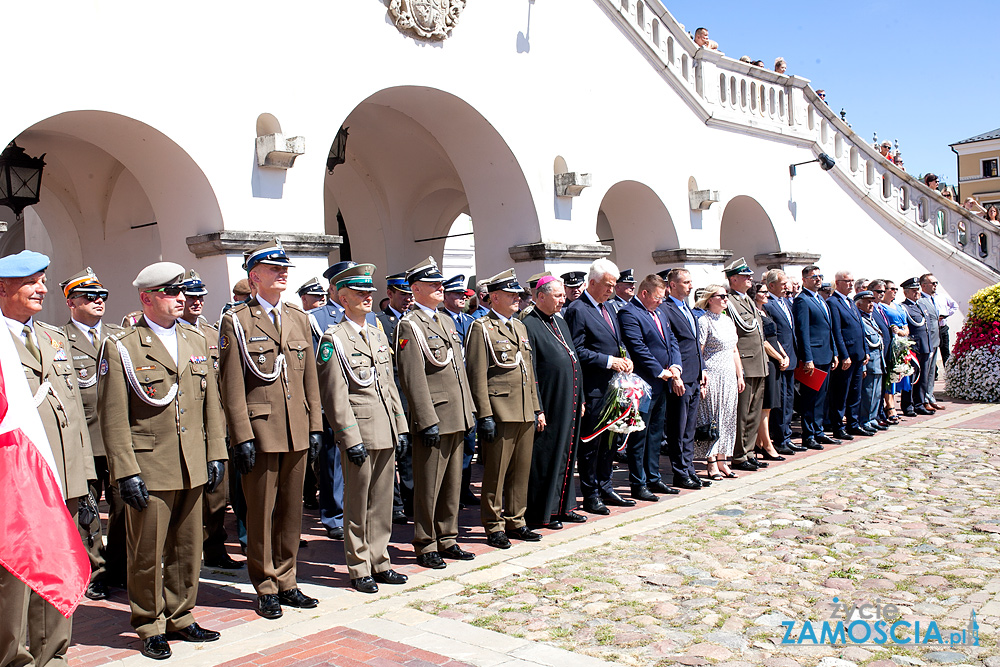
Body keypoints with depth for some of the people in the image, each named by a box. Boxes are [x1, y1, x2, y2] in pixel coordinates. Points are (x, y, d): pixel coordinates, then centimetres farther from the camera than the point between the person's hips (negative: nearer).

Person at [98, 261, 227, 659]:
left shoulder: (196, 341, 12)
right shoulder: (121, 348, -5)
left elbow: (211, 403, 14)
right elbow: (113, 418, -8)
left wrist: (216, 455, 9)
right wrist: (126, 472, -12)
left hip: (193, 469, 5)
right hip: (149, 470, -5)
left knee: (187, 549, 13)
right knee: (148, 553, 5)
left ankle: (180, 617, 29)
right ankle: (150, 627, 21)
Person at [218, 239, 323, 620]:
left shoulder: (299, 319, 12)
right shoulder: (237, 322, -4)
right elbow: (232, 386, -8)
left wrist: (315, 425, 8)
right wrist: (242, 437, -13)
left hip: (296, 432, 5)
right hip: (260, 431, -5)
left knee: (291, 509, 12)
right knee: (261, 512, 5)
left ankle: (286, 583, 25)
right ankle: (266, 589, 18)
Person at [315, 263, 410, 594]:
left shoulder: (378, 334, 15)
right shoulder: (334, 339, -8)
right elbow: (335, 395, -12)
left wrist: (400, 425, 14)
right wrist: (351, 439, -16)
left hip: (386, 433, 7)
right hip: (360, 433, -7)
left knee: (382, 501, 12)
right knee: (358, 505, 3)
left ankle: (379, 562, 24)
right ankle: (359, 569, 15)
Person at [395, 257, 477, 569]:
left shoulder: (446, 320, 16)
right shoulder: (409, 325, -10)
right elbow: (413, 378, -16)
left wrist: (469, 410, 17)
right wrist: (427, 421, -19)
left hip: (456, 419, 8)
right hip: (433, 419, -8)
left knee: (452, 483, 15)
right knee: (428, 486, 2)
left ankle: (447, 540, 26)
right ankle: (425, 546, 13)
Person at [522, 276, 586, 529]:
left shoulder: (561, 323, 15)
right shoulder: (528, 326, -12)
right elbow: (529, 373, -16)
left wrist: (580, 399, 17)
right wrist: (537, 409, -19)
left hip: (569, 404, 8)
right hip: (549, 405, -8)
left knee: (566, 455, 15)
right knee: (545, 458, 0)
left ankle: (562, 506, 26)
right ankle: (540, 514, 10)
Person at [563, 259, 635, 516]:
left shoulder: (608, 309, 16)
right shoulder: (577, 310, -12)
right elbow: (578, 351, -17)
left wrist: (626, 359, 3)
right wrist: (609, 361, -19)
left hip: (612, 387, 9)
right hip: (593, 390, -9)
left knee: (609, 439, 16)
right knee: (590, 443, 1)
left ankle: (605, 488, 27)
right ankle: (590, 495, 10)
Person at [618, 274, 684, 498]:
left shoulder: (659, 313, 17)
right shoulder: (628, 314, -13)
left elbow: (672, 342, 14)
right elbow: (639, 349, -19)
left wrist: (675, 367, -2)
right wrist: (661, 372, -16)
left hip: (661, 386, 9)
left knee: (655, 434, 16)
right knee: (639, 436, -1)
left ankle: (653, 479, 25)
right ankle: (638, 484, 6)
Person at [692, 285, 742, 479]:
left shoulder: (728, 321, 14)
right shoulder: (704, 321, -9)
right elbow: (698, 353, -12)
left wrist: (740, 376, 15)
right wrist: (701, 379, -17)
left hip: (729, 376, 8)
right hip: (712, 375, -8)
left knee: (727, 418, 9)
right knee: (712, 419, -3)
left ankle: (722, 461, 16)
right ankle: (712, 465, 2)